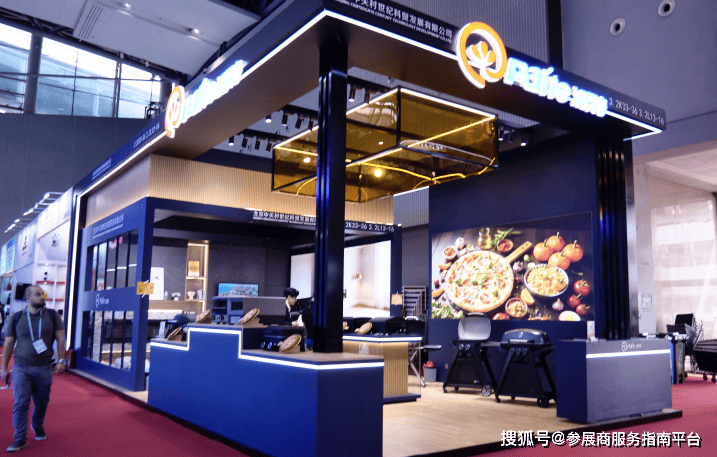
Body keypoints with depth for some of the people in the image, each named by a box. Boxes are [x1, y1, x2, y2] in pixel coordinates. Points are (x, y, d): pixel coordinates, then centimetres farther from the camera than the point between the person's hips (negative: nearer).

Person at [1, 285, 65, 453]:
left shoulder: (52, 316, 1)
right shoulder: (16, 318, 0)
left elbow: (60, 339, 3)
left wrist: (61, 360, -3)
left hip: (44, 368, 1)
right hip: (21, 368, -1)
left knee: (42, 401, 11)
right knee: (21, 403, -5)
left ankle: (38, 426, 36)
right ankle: (20, 439, 4)